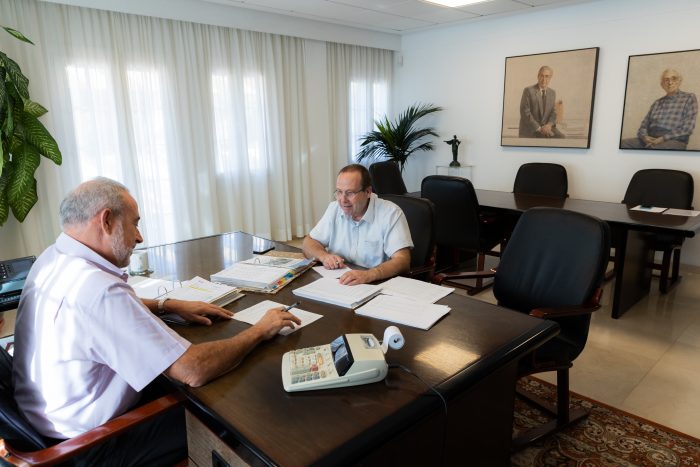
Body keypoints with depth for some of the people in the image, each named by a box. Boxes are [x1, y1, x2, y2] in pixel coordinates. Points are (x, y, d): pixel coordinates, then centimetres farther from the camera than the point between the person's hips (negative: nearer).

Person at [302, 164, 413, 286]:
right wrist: (324, 256, -11)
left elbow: (402, 261, -21)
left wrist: (369, 275, -38)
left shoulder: (391, 213, -12)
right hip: (336, 283, 4)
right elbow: (309, 242, 11)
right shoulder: (334, 208, 5)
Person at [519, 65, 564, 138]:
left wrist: (549, 124, -12)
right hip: (529, 130, -4)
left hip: (546, 128, 4)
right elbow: (525, 112, -13)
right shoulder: (528, 90, -6)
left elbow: (553, 112, 11)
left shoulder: (553, 92, 12)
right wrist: (539, 128, -18)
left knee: (561, 137, -19)